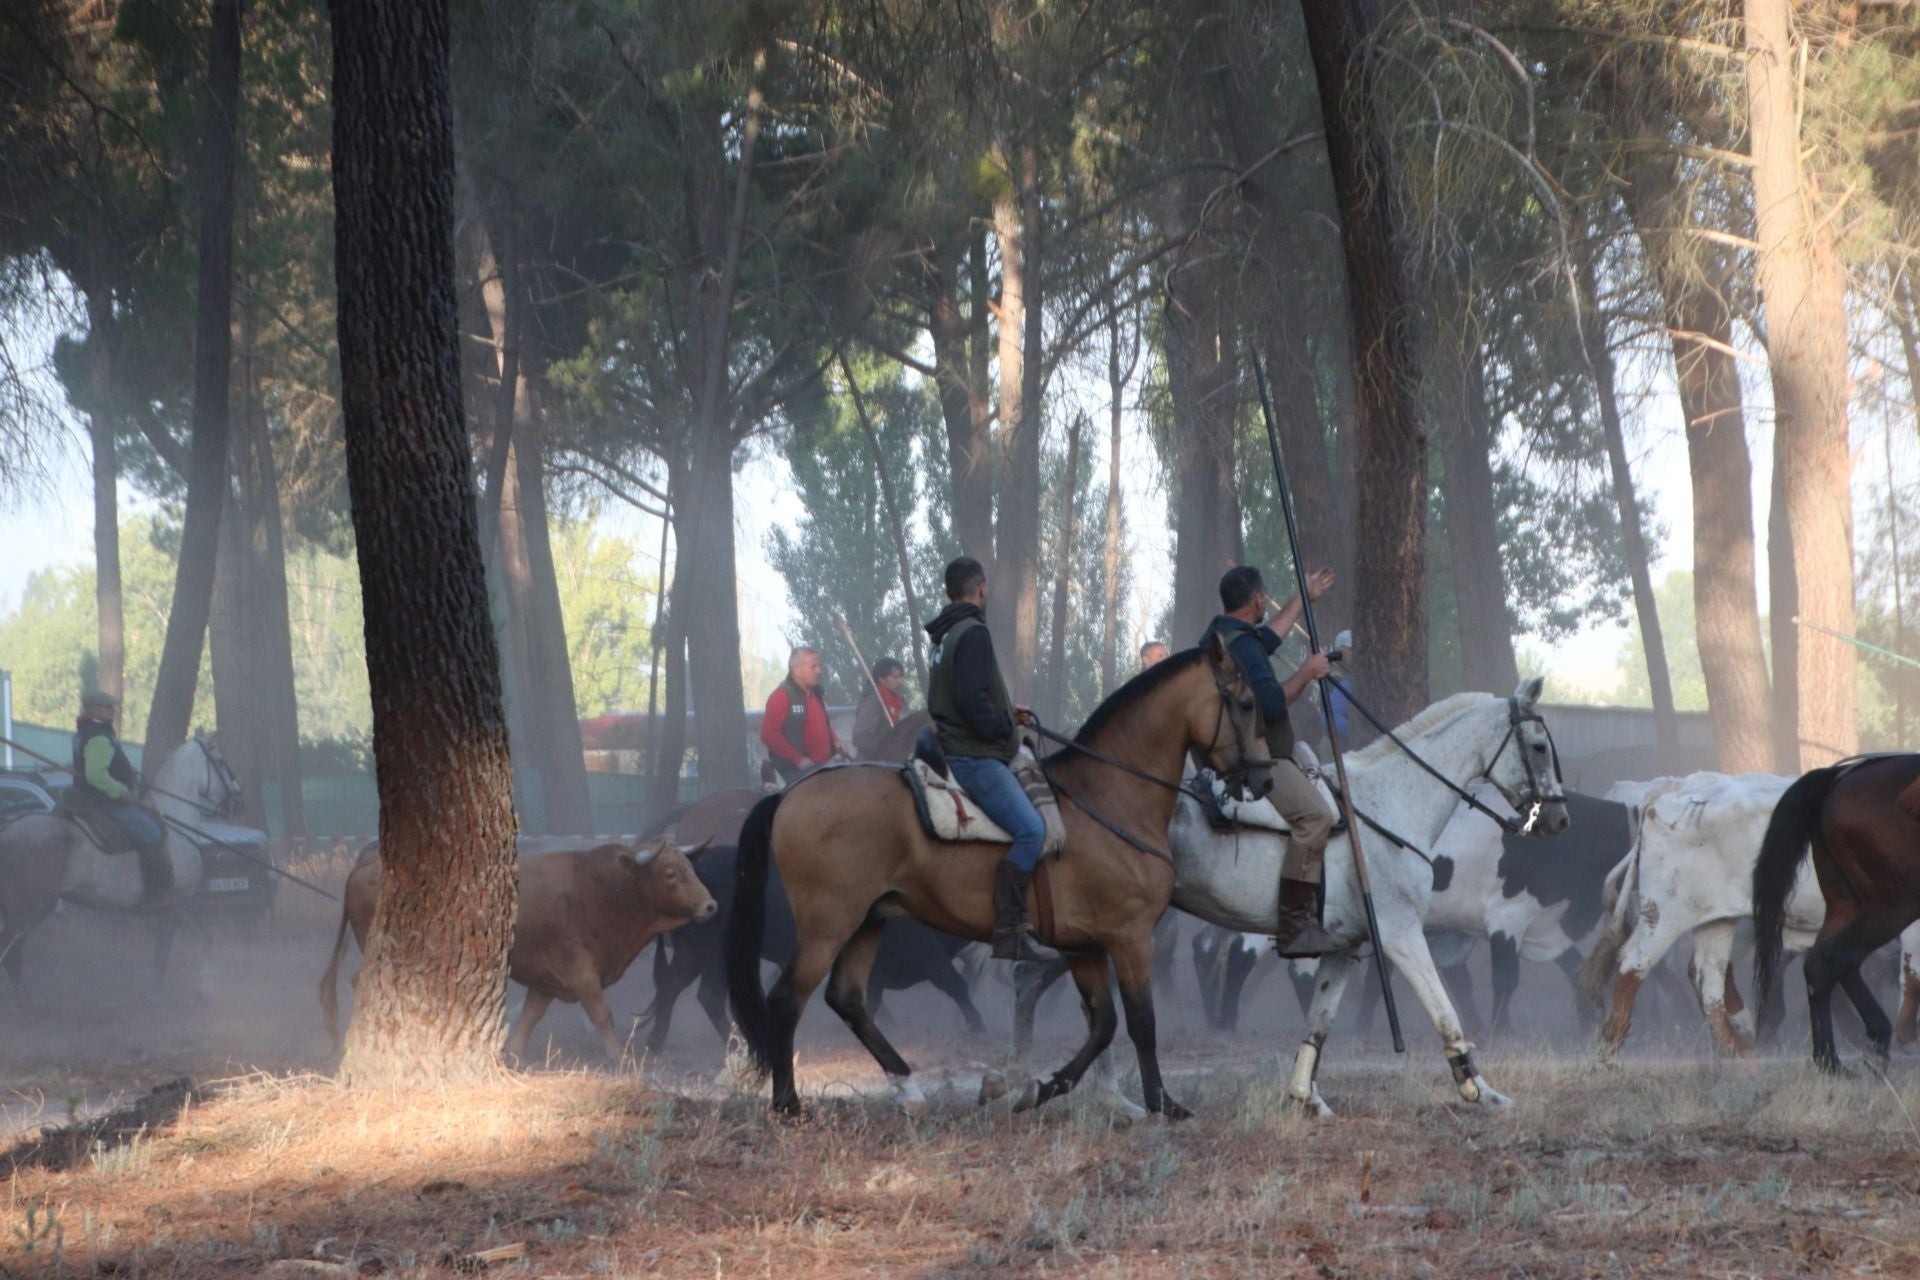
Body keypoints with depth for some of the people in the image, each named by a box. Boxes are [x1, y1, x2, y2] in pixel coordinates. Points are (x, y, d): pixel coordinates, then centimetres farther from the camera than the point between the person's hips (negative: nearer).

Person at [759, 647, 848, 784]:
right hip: (797, 771, -8)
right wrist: (798, 759, -20)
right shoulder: (782, 696, -11)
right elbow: (768, 734, -18)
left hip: (821, 766, 8)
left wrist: (835, 740, 8)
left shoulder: (815, 693, 15)